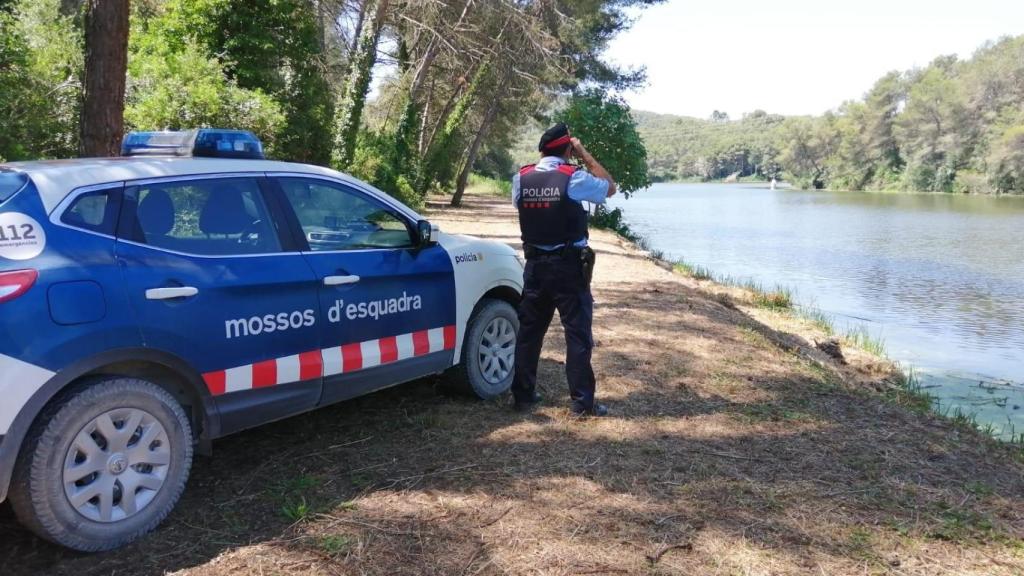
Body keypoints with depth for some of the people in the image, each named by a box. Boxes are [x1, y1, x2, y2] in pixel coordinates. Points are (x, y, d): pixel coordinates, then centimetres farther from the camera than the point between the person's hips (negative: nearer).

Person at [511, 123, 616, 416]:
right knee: (578, 334, 2)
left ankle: (523, 395, 19)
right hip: (568, 266, -4)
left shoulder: (521, 178, 0)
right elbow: (610, 187, 4)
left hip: (535, 265, 4)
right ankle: (582, 402, 5)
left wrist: (543, 160, 17)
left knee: (529, 331, 13)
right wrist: (585, 155, 6)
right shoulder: (574, 178, -11)